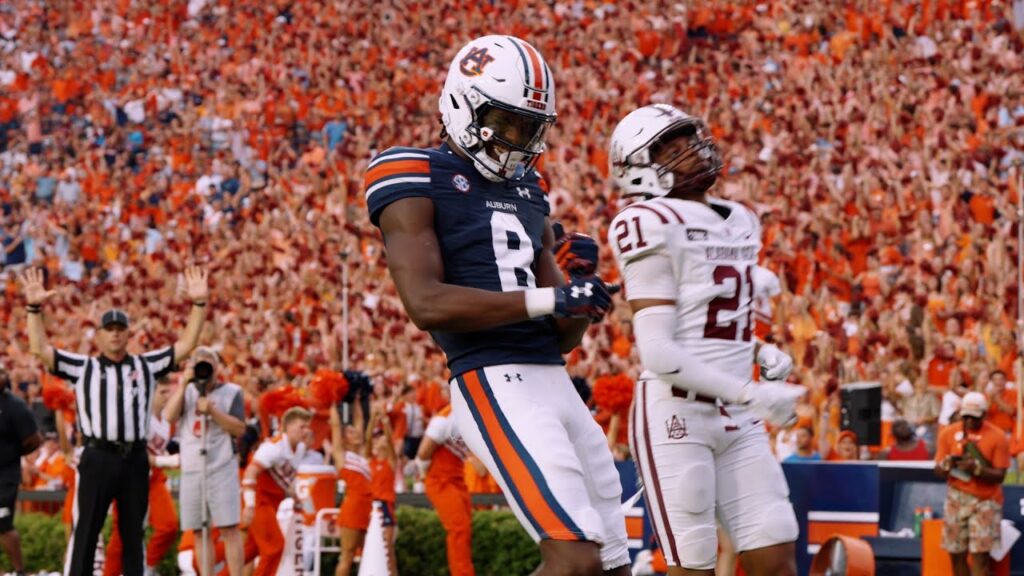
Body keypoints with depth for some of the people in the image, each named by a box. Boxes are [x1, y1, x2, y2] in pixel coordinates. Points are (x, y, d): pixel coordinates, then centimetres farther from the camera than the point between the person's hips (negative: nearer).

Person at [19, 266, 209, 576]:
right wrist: (35, 309, -11)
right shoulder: (82, 367, 8)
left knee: (133, 533, 10)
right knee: (85, 532, -1)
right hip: (97, 458, -2)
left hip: (135, 459, 2)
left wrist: (199, 305, -3)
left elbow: (186, 345, 8)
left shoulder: (146, 366, 13)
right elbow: (40, 349, 0)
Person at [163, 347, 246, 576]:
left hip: (222, 469, -4)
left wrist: (213, 411, -17)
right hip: (191, 470, 4)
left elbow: (240, 429, -7)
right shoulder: (187, 391, 12)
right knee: (199, 532, 6)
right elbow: (169, 416, -5)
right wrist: (184, 383, -9)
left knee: (230, 529, -9)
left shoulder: (231, 392, 2)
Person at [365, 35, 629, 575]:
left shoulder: (527, 191, 20)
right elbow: (426, 304, -17)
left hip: (555, 382, 9)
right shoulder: (418, 181, -3)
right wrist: (547, 299, -19)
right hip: (496, 384, -9)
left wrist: (580, 305, -3)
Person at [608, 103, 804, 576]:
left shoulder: (740, 223, 14)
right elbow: (660, 354, -17)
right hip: (676, 414, -7)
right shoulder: (654, 226, -11)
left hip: (737, 422, 7)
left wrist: (761, 354, 5)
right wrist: (751, 395, -18)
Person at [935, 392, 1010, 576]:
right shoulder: (949, 433, 4)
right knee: (956, 554, 2)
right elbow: (938, 470, 4)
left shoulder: (997, 437, -5)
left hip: (986, 501, -3)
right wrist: (946, 465, -19)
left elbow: (999, 475, -9)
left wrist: (977, 469, -25)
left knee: (980, 555, -11)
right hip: (957, 499, 3)